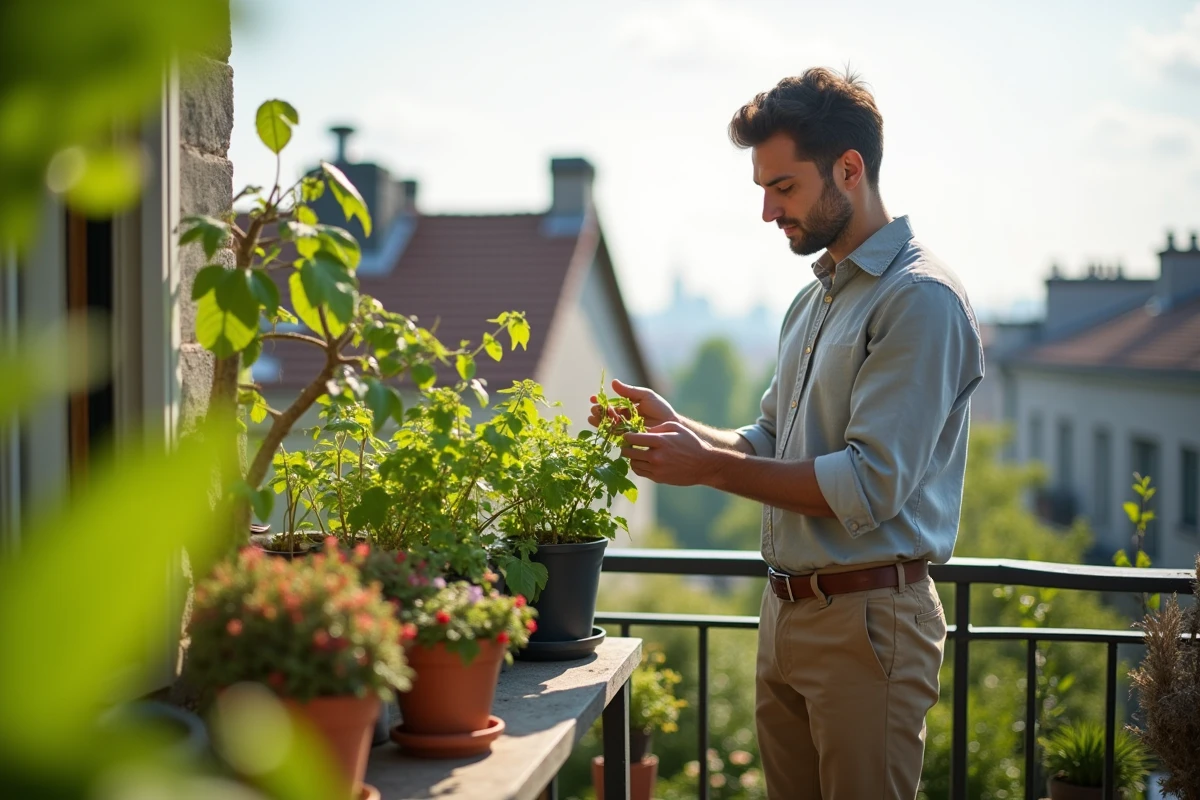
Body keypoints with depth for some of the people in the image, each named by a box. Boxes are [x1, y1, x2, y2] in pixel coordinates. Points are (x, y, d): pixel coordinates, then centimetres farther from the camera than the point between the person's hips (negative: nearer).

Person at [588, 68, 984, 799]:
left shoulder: (920, 299, -14)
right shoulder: (812, 302, 17)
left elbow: (869, 486, -21)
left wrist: (711, 467, -17)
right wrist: (677, 426, 2)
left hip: (868, 621, -8)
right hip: (788, 614, 8)